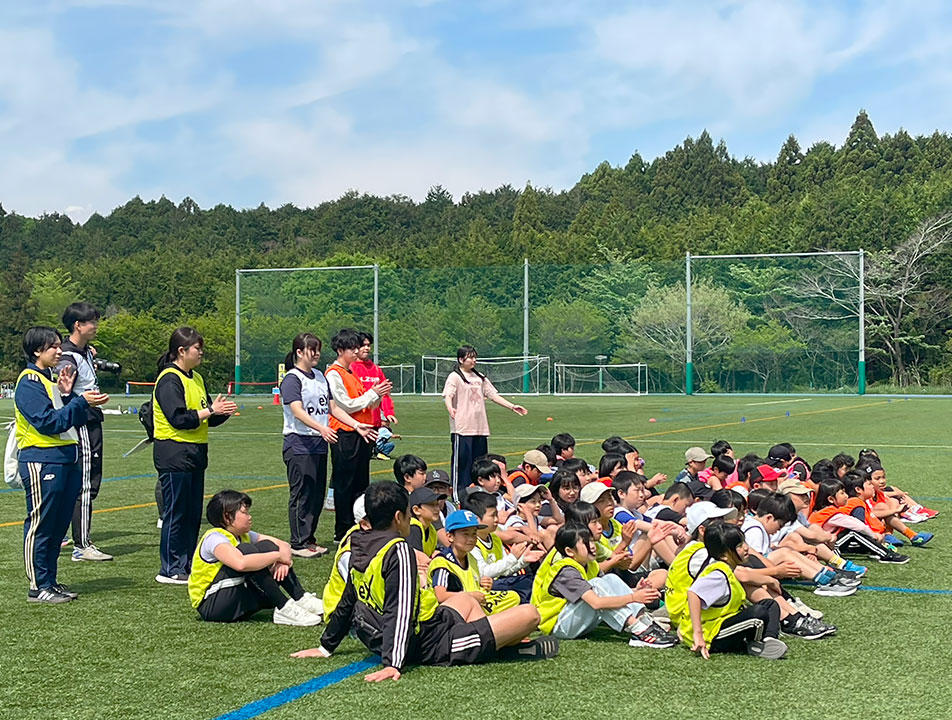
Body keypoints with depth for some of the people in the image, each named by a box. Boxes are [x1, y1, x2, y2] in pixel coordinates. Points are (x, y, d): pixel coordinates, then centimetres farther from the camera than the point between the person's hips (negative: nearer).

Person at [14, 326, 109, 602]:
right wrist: (80, 401, -20)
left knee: (58, 526, 11)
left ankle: (50, 581, 19)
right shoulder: (29, 382, -9)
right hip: (41, 462, -9)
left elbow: (75, 420, 17)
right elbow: (47, 422, -19)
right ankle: (38, 587, 1)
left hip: (67, 460, 9)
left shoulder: (51, 379, 19)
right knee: (40, 526, -4)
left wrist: (67, 395, 2)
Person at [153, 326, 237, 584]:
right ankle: (170, 570, 3)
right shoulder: (169, 380, -12)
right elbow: (178, 418, -20)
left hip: (195, 454, 9)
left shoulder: (196, 378, 16)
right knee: (175, 512, -4)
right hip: (174, 454, -9)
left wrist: (222, 412, -2)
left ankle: (187, 565, 18)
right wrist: (210, 411, -16)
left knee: (193, 513, 11)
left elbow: (207, 418, 18)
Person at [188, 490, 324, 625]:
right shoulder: (214, 538, -19)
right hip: (210, 607, -8)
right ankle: (284, 608, -26)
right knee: (246, 549, -25)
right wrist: (278, 556, -26)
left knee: (266, 546, -3)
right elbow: (241, 563, -38)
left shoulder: (244, 536, 8)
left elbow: (283, 545, 8)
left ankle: (301, 599, -12)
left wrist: (283, 561, -16)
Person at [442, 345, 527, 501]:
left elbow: (493, 395, 19)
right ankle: (458, 497, -2)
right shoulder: (454, 377, -3)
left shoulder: (480, 377, 18)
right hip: (462, 429, -7)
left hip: (481, 429, 7)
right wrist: (450, 409, -38)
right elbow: (448, 396, -17)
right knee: (461, 461, -6)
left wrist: (512, 406, 12)